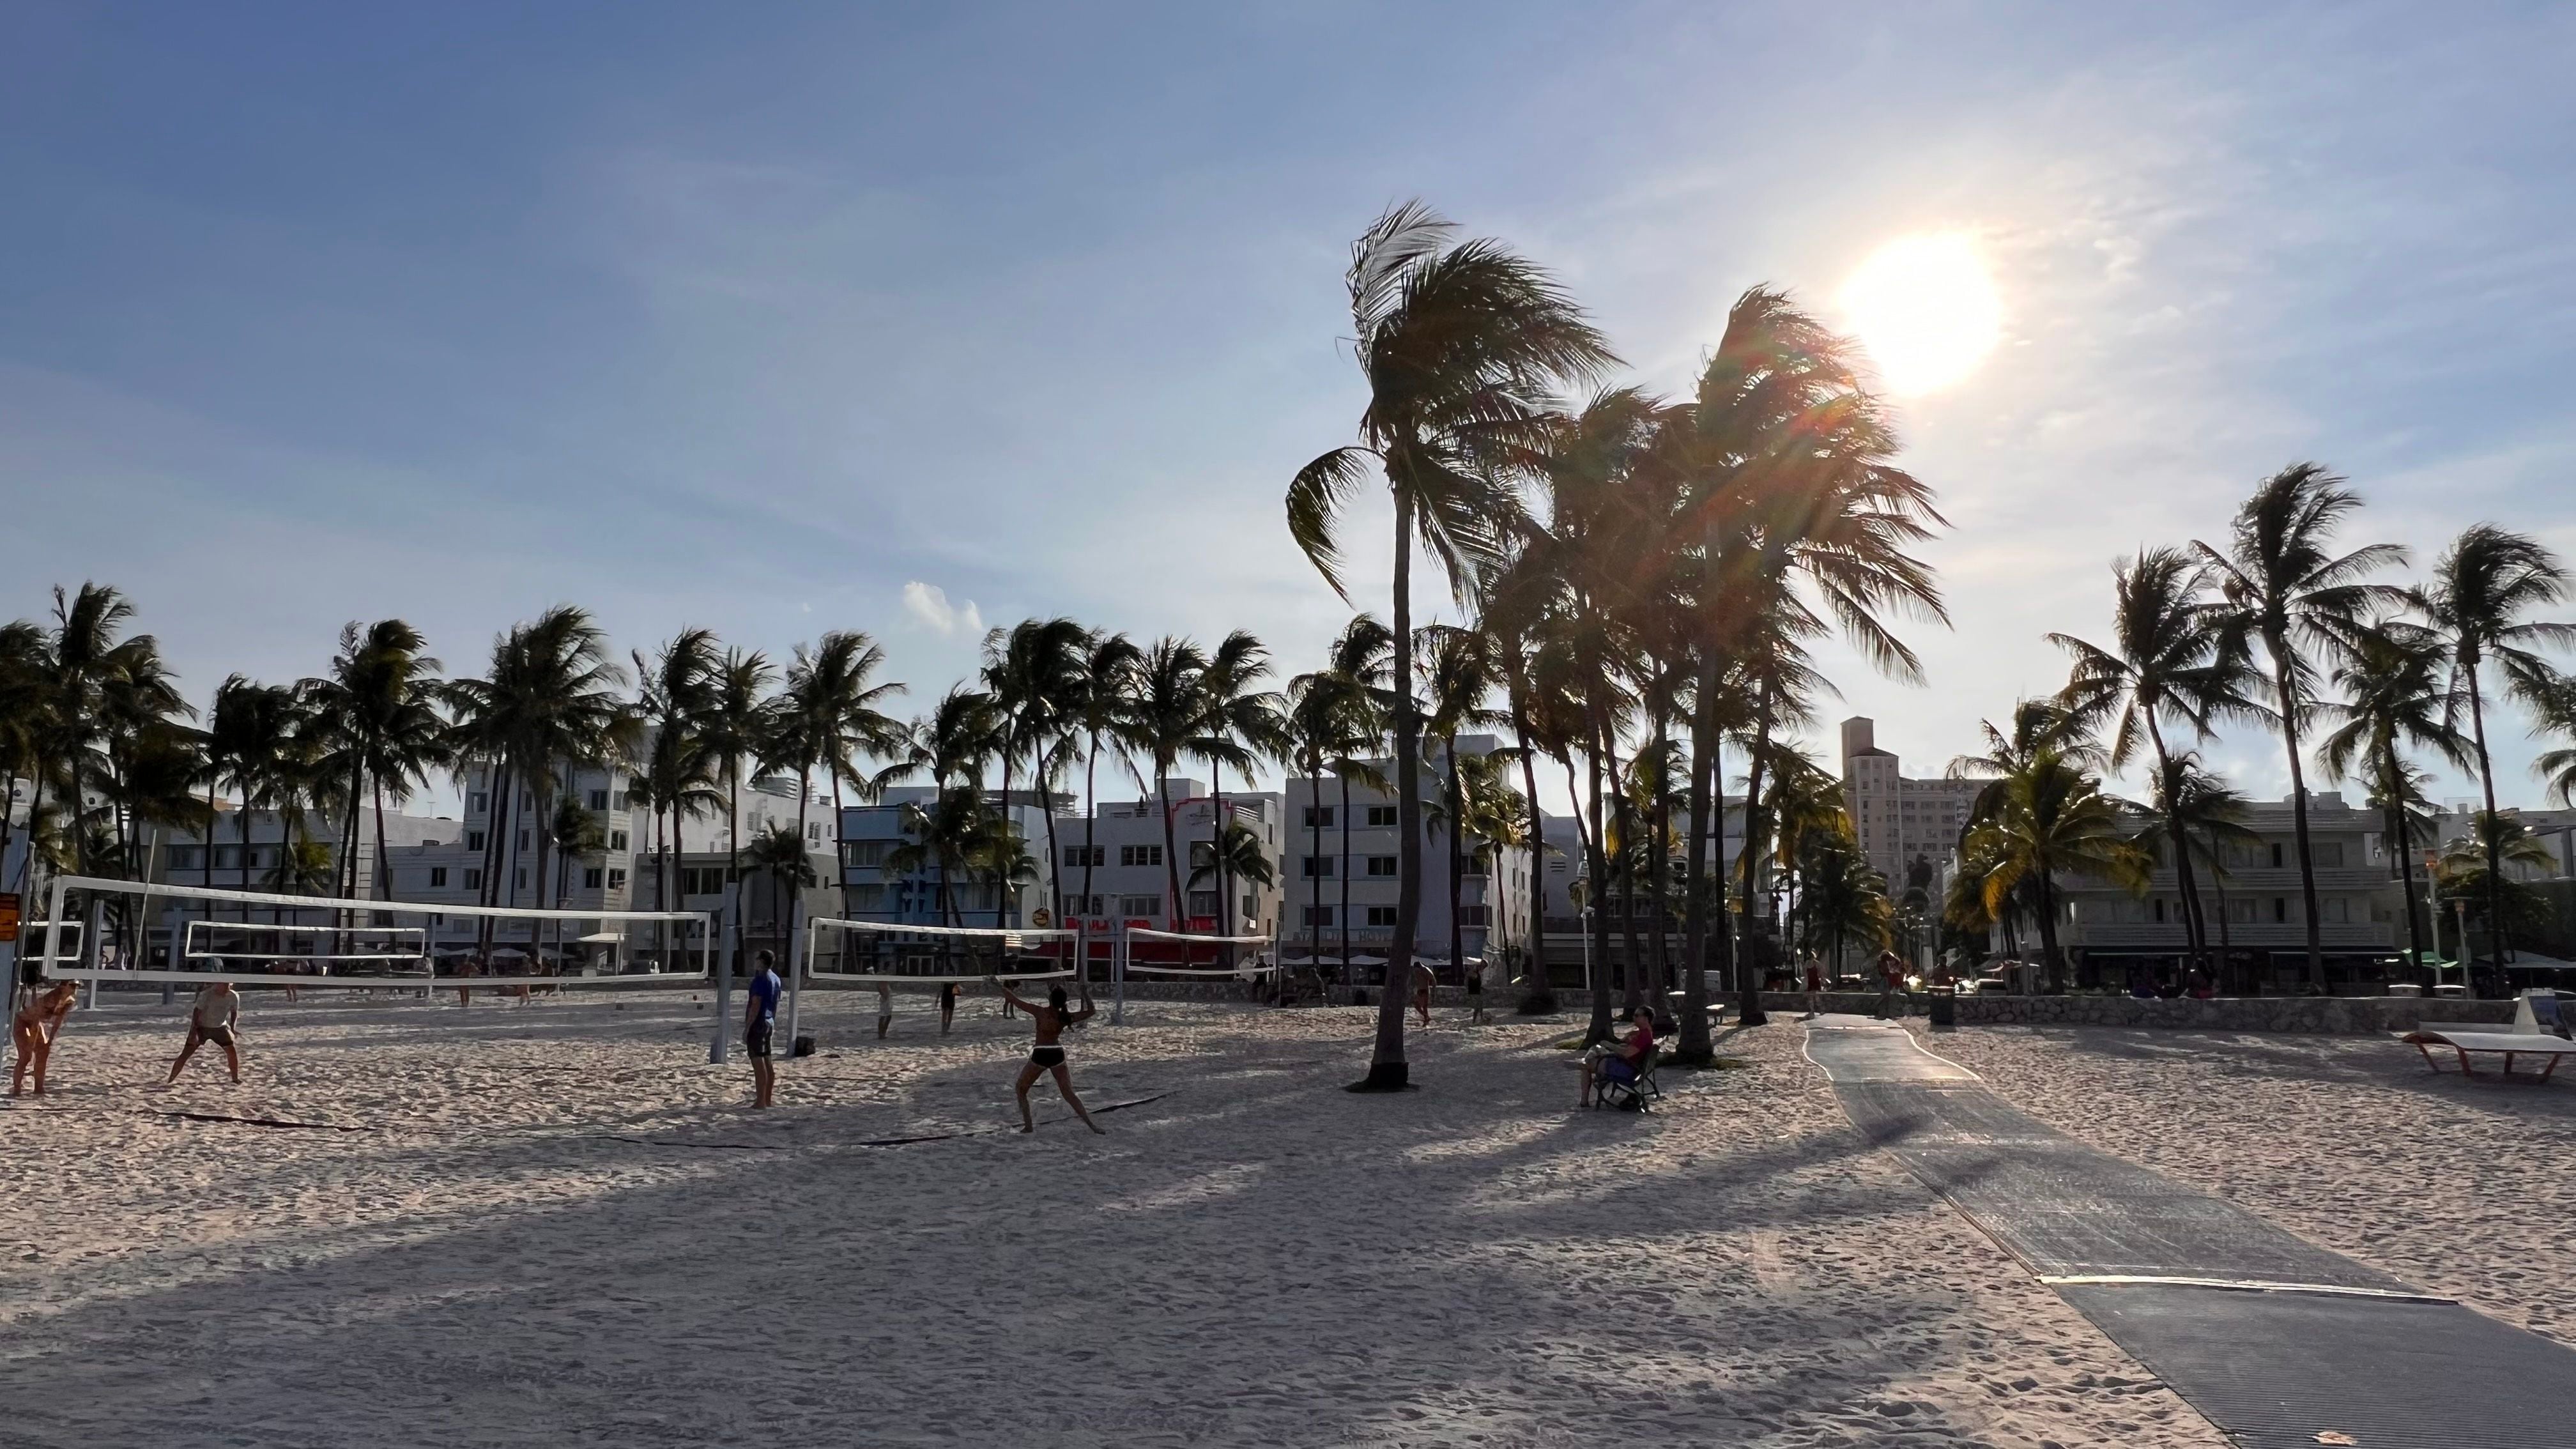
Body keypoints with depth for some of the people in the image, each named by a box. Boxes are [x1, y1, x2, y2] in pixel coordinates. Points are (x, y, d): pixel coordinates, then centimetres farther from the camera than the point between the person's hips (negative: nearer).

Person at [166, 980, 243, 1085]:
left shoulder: (234, 996, -13)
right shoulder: (206, 995, -25)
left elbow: (234, 1012, 3)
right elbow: (197, 1012, -24)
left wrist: (232, 1028, -8)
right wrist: (194, 1031, -30)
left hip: (220, 1027, 3)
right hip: (201, 1027, -3)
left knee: (232, 1050, -5)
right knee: (186, 1053, -11)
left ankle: (235, 1078, 10)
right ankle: (170, 1081, -2)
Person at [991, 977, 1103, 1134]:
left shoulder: (1039, 1012, -15)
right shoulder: (1066, 1017, -7)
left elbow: (1015, 1001, -13)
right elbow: (1090, 1012, 2)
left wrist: (999, 985, -5)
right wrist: (1086, 993, 1)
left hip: (1040, 1055, -3)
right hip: (1057, 1054, 3)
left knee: (1020, 1089, 18)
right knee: (1069, 1094, 9)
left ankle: (1028, 1125, 10)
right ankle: (1092, 1125, 0)